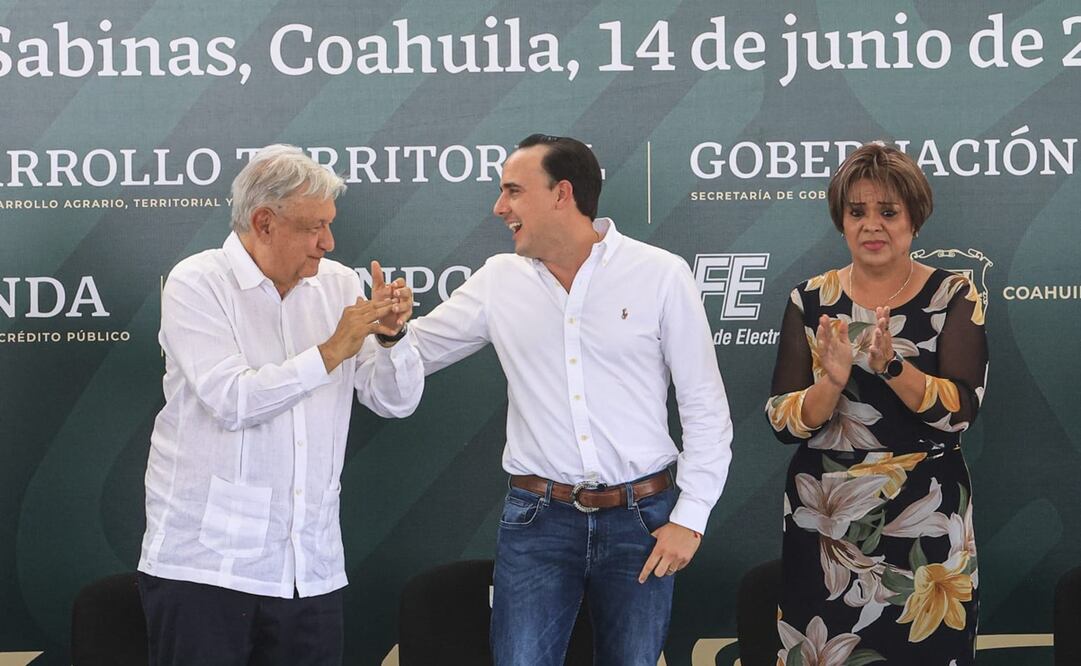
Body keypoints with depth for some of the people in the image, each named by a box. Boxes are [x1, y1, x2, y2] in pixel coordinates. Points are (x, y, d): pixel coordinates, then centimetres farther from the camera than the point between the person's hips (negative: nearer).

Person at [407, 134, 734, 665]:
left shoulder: (662, 275, -3)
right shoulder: (499, 281, 4)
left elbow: (705, 406, 0)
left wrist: (690, 517, -4)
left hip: (641, 519, -1)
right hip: (537, 520, 1)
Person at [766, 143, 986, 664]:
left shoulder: (953, 297, -1)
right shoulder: (811, 300, 2)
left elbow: (961, 410, -13)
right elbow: (783, 421, -4)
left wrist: (892, 366, -28)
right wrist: (832, 381, -23)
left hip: (924, 522, -1)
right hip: (823, 521, 1)